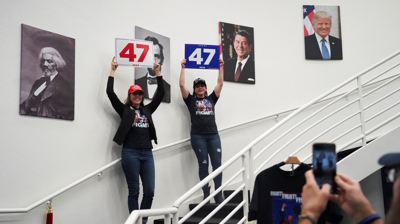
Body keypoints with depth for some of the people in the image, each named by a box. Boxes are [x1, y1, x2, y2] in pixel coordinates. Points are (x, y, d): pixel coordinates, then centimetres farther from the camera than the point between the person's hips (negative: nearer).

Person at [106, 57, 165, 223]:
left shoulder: (147, 110, 15)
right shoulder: (124, 110, 5)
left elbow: (161, 93, 14)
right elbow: (110, 92, -4)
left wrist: (157, 72, 14)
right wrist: (113, 71, -1)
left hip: (147, 153, 4)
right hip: (130, 153, -4)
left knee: (149, 191, 1)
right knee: (134, 191, 0)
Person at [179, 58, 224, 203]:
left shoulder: (211, 99, 16)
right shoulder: (191, 100, 9)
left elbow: (220, 83, 15)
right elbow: (182, 85, 1)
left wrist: (221, 67, 13)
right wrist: (183, 68, 2)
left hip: (213, 135, 2)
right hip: (198, 136, -2)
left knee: (217, 164, -3)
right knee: (203, 164, -1)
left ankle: (218, 194, 0)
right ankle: (206, 194, 4)